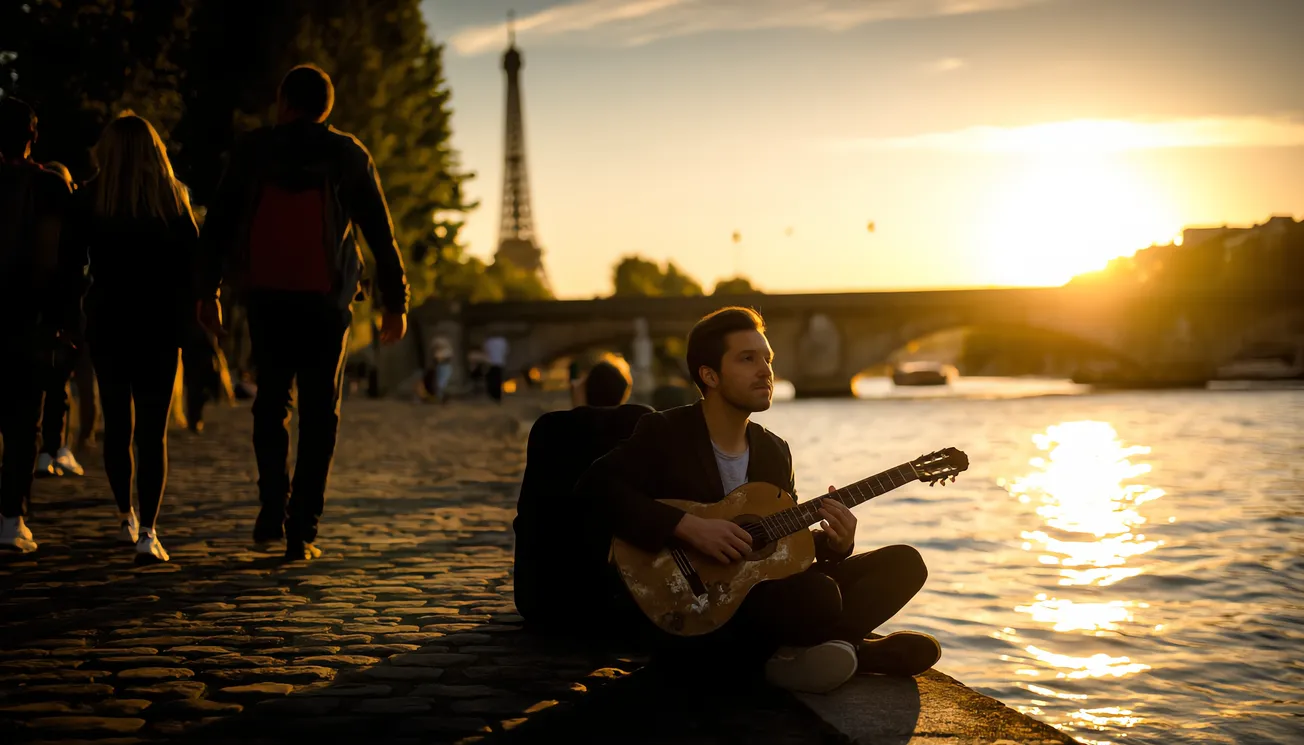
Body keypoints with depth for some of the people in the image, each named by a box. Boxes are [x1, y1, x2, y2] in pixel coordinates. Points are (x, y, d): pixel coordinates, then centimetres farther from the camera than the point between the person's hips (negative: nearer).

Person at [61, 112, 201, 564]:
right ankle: (147, 531, -11)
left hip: (107, 326, 1)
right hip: (161, 328, -1)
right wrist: (186, 323, 6)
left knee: (117, 426, 16)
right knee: (153, 433, -1)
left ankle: (126, 517, 28)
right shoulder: (174, 199, -3)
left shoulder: (89, 200, -2)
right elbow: (192, 264, -2)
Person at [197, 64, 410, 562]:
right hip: (325, 299, -1)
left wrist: (208, 291, 9)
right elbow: (381, 233, 3)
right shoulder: (349, 155, 5)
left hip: (265, 296, 1)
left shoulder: (253, 150, 6)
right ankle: (302, 530, 0)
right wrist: (395, 301, 7)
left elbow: (217, 222, 4)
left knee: (271, 400, 18)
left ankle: (273, 511, 9)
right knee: (319, 412, 5)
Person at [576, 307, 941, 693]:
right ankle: (855, 650, -3)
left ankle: (797, 654, -14)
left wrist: (832, 545, -6)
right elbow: (595, 487, -19)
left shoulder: (775, 452, 13)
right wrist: (688, 526, -27)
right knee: (817, 595, -35)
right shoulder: (663, 433, -5)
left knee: (903, 562, -2)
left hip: (761, 598, 7)